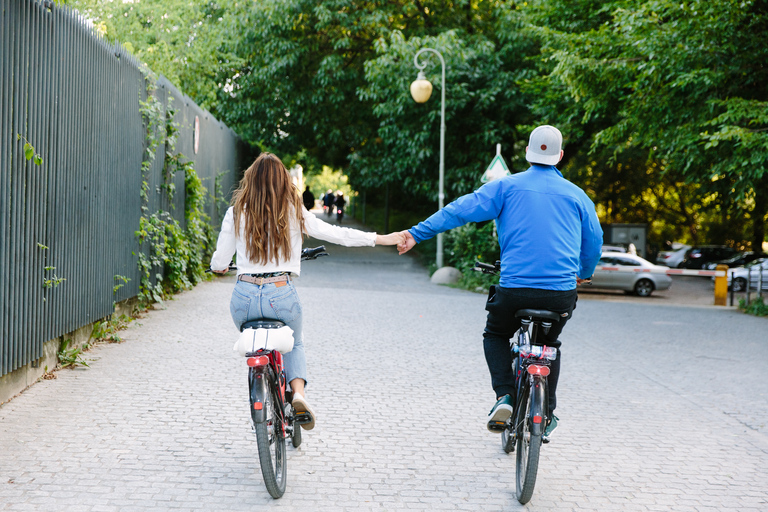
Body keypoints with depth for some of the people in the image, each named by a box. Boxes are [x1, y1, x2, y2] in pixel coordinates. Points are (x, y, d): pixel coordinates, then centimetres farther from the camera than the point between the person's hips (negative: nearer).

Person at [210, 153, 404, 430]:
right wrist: (382, 238, 12)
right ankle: (298, 391, 2)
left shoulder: (236, 213, 1)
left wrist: (219, 266, 31)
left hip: (245, 296, 0)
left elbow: (219, 262, 5)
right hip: (281, 295, 0)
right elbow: (335, 233, 4)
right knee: (295, 343, 28)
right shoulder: (293, 212, 1)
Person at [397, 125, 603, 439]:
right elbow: (595, 240, 20)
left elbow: (461, 210, -1)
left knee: (495, 336, 25)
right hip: (561, 293, 2)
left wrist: (416, 234, 2)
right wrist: (584, 273, 39)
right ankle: (547, 416, 26)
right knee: (549, 343, 29)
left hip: (514, 288, -2)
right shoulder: (577, 195, 11)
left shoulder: (507, 187, 4)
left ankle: (505, 396, 3)